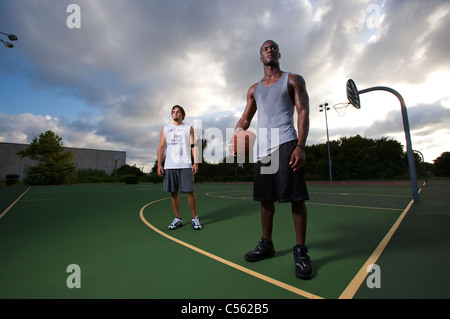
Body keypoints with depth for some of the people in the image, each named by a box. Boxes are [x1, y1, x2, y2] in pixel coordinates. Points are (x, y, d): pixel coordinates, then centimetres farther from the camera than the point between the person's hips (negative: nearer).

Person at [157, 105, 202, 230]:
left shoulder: (189, 128, 12)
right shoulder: (165, 129, 17)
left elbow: (193, 146, 4)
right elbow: (161, 147, 11)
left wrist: (196, 162, -9)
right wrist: (159, 164, 0)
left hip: (185, 165, -2)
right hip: (169, 166, 3)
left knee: (190, 191, -5)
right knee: (173, 192, 4)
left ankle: (194, 218, 8)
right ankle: (177, 219, 16)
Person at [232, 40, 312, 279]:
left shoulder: (293, 80, 11)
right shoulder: (254, 89, 23)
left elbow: (303, 112, 0)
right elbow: (245, 119, 20)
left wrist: (300, 146, -15)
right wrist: (235, 137, -2)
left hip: (285, 142, -4)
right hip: (261, 146, 4)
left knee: (295, 196, -7)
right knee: (265, 197, 7)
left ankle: (300, 251, 6)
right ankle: (266, 244, 20)